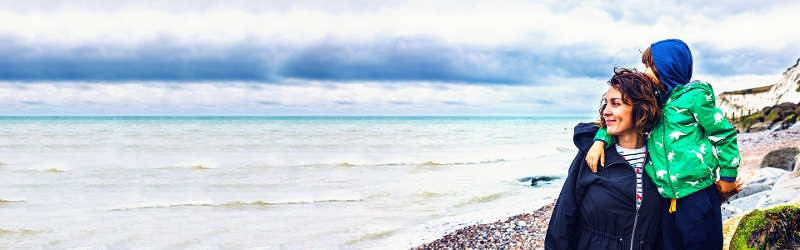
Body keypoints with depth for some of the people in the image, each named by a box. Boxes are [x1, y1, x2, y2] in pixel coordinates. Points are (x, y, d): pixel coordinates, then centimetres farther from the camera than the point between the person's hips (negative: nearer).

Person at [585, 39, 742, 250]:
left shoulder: (694, 95, -5)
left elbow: (725, 135, -3)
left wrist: (728, 176, -3)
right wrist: (600, 140, -2)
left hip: (697, 194, -6)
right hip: (667, 198, 6)